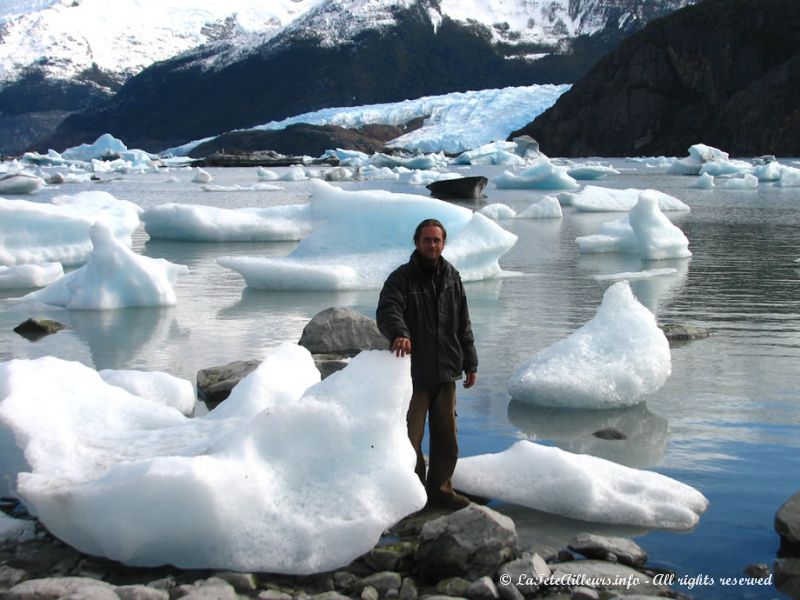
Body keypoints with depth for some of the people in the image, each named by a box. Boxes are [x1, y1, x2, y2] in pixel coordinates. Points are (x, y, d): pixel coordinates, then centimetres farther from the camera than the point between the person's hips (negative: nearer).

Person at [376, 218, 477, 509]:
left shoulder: (452, 278, 11)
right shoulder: (402, 277, -6)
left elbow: (463, 325, 16)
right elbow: (387, 309, -24)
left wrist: (470, 363, 15)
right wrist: (399, 332, -45)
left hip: (446, 374, 5)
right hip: (413, 373, -5)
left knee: (447, 438, 13)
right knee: (410, 436, 0)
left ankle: (440, 488, 28)